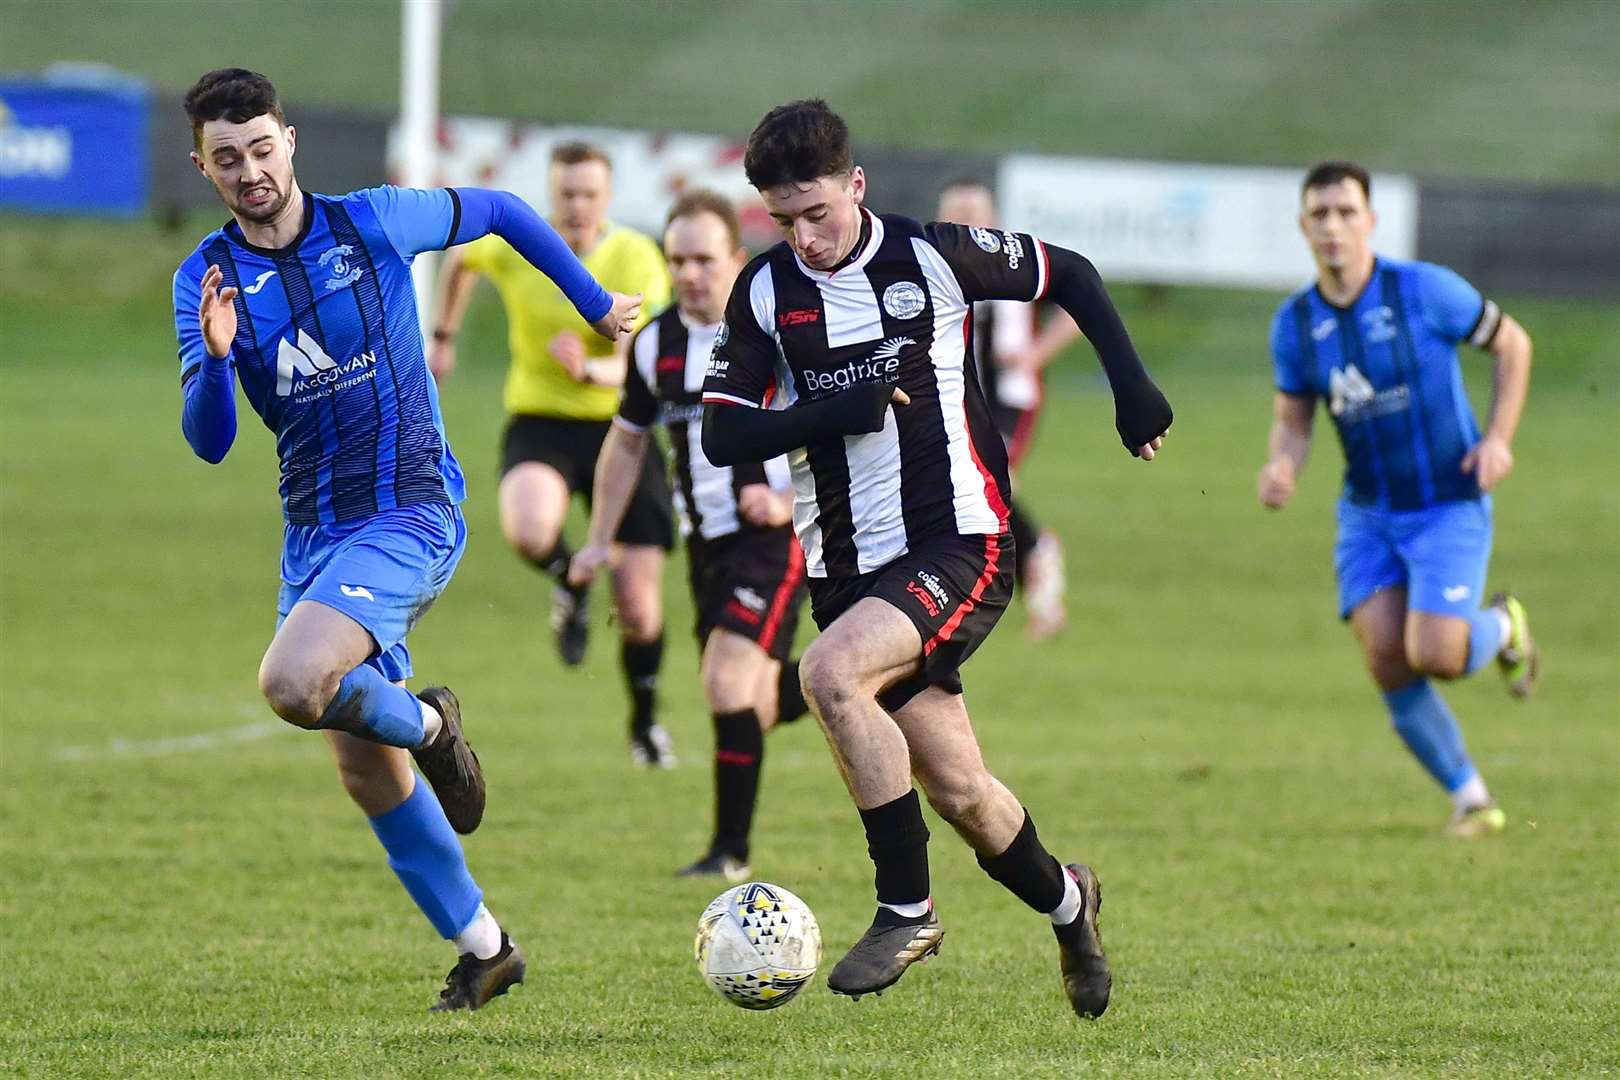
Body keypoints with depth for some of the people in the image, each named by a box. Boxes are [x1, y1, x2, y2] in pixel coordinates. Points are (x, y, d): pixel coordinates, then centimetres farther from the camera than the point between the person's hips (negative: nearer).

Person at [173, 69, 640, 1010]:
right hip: (312, 534, 5)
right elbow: (209, 442, -8)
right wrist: (215, 357, -28)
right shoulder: (206, 280, 0)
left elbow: (498, 211, 11)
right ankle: (483, 947, 24)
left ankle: (427, 723, 3)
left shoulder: (372, 223, -7)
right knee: (365, 769, 8)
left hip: (409, 515, -5)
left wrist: (595, 304, 18)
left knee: (292, 684, -28)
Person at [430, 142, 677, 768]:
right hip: (539, 427, 1)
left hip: (620, 432, -1)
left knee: (638, 604, -1)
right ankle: (568, 584, 4)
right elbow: (459, 259, 19)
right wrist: (442, 339, 26)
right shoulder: (512, 246, -6)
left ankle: (645, 719, 29)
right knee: (529, 532, -34)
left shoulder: (637, 262, -14)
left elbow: (637, 366, -23)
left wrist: (590, 370, -44)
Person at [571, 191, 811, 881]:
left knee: (728, 683, -18)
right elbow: (627, 440, 18)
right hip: (707, 540, 6)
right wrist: (600, 539, 15)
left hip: (774, 536, -6)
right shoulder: (655, 343, 4)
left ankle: (732, 850, -8)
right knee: (754, 709, 10)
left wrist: (792, 500, -20)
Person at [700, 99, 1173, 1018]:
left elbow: (1070, 277, 10)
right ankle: (1063, 901, 36)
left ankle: (908, 909, -18)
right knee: (960, 794, 4)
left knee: (830, 670, -30)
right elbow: (722, 436, -1)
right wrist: (835, 412, -16)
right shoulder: (766, 293, 3)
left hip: (959, 545, -4)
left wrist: (1133, 387, 4)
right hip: (848, 567, 4)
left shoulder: (933, 257, -4)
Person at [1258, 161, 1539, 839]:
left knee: (1434, 655, -18)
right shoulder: (1294, 323, -3)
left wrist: (1498, 437, -11)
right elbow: (1293, 418, 7)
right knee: (1386, 661, -9)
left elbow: (1512, 343, -1)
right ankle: (1471, 799, 10)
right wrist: (1282, 467, -16)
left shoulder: (1425, 290, -15)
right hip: (1368, 511, 4)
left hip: (1450, 505, -4)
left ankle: (1503, 627, 20)